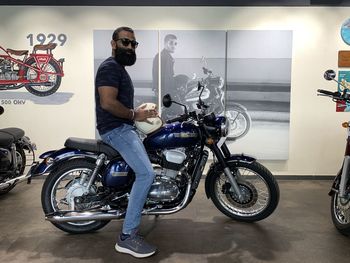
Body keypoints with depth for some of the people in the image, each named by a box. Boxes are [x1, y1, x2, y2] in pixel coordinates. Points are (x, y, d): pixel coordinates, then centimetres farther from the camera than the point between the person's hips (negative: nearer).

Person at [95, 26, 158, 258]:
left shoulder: (120, 69, 21)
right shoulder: (110, 67, -12)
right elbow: (107, 103, -25)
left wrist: (139, 113, 14)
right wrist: (134, 115, -13)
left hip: (123, 127, 11)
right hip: (116, 129, -11)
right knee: (146, 173, -21)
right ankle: (127, 236, -16)